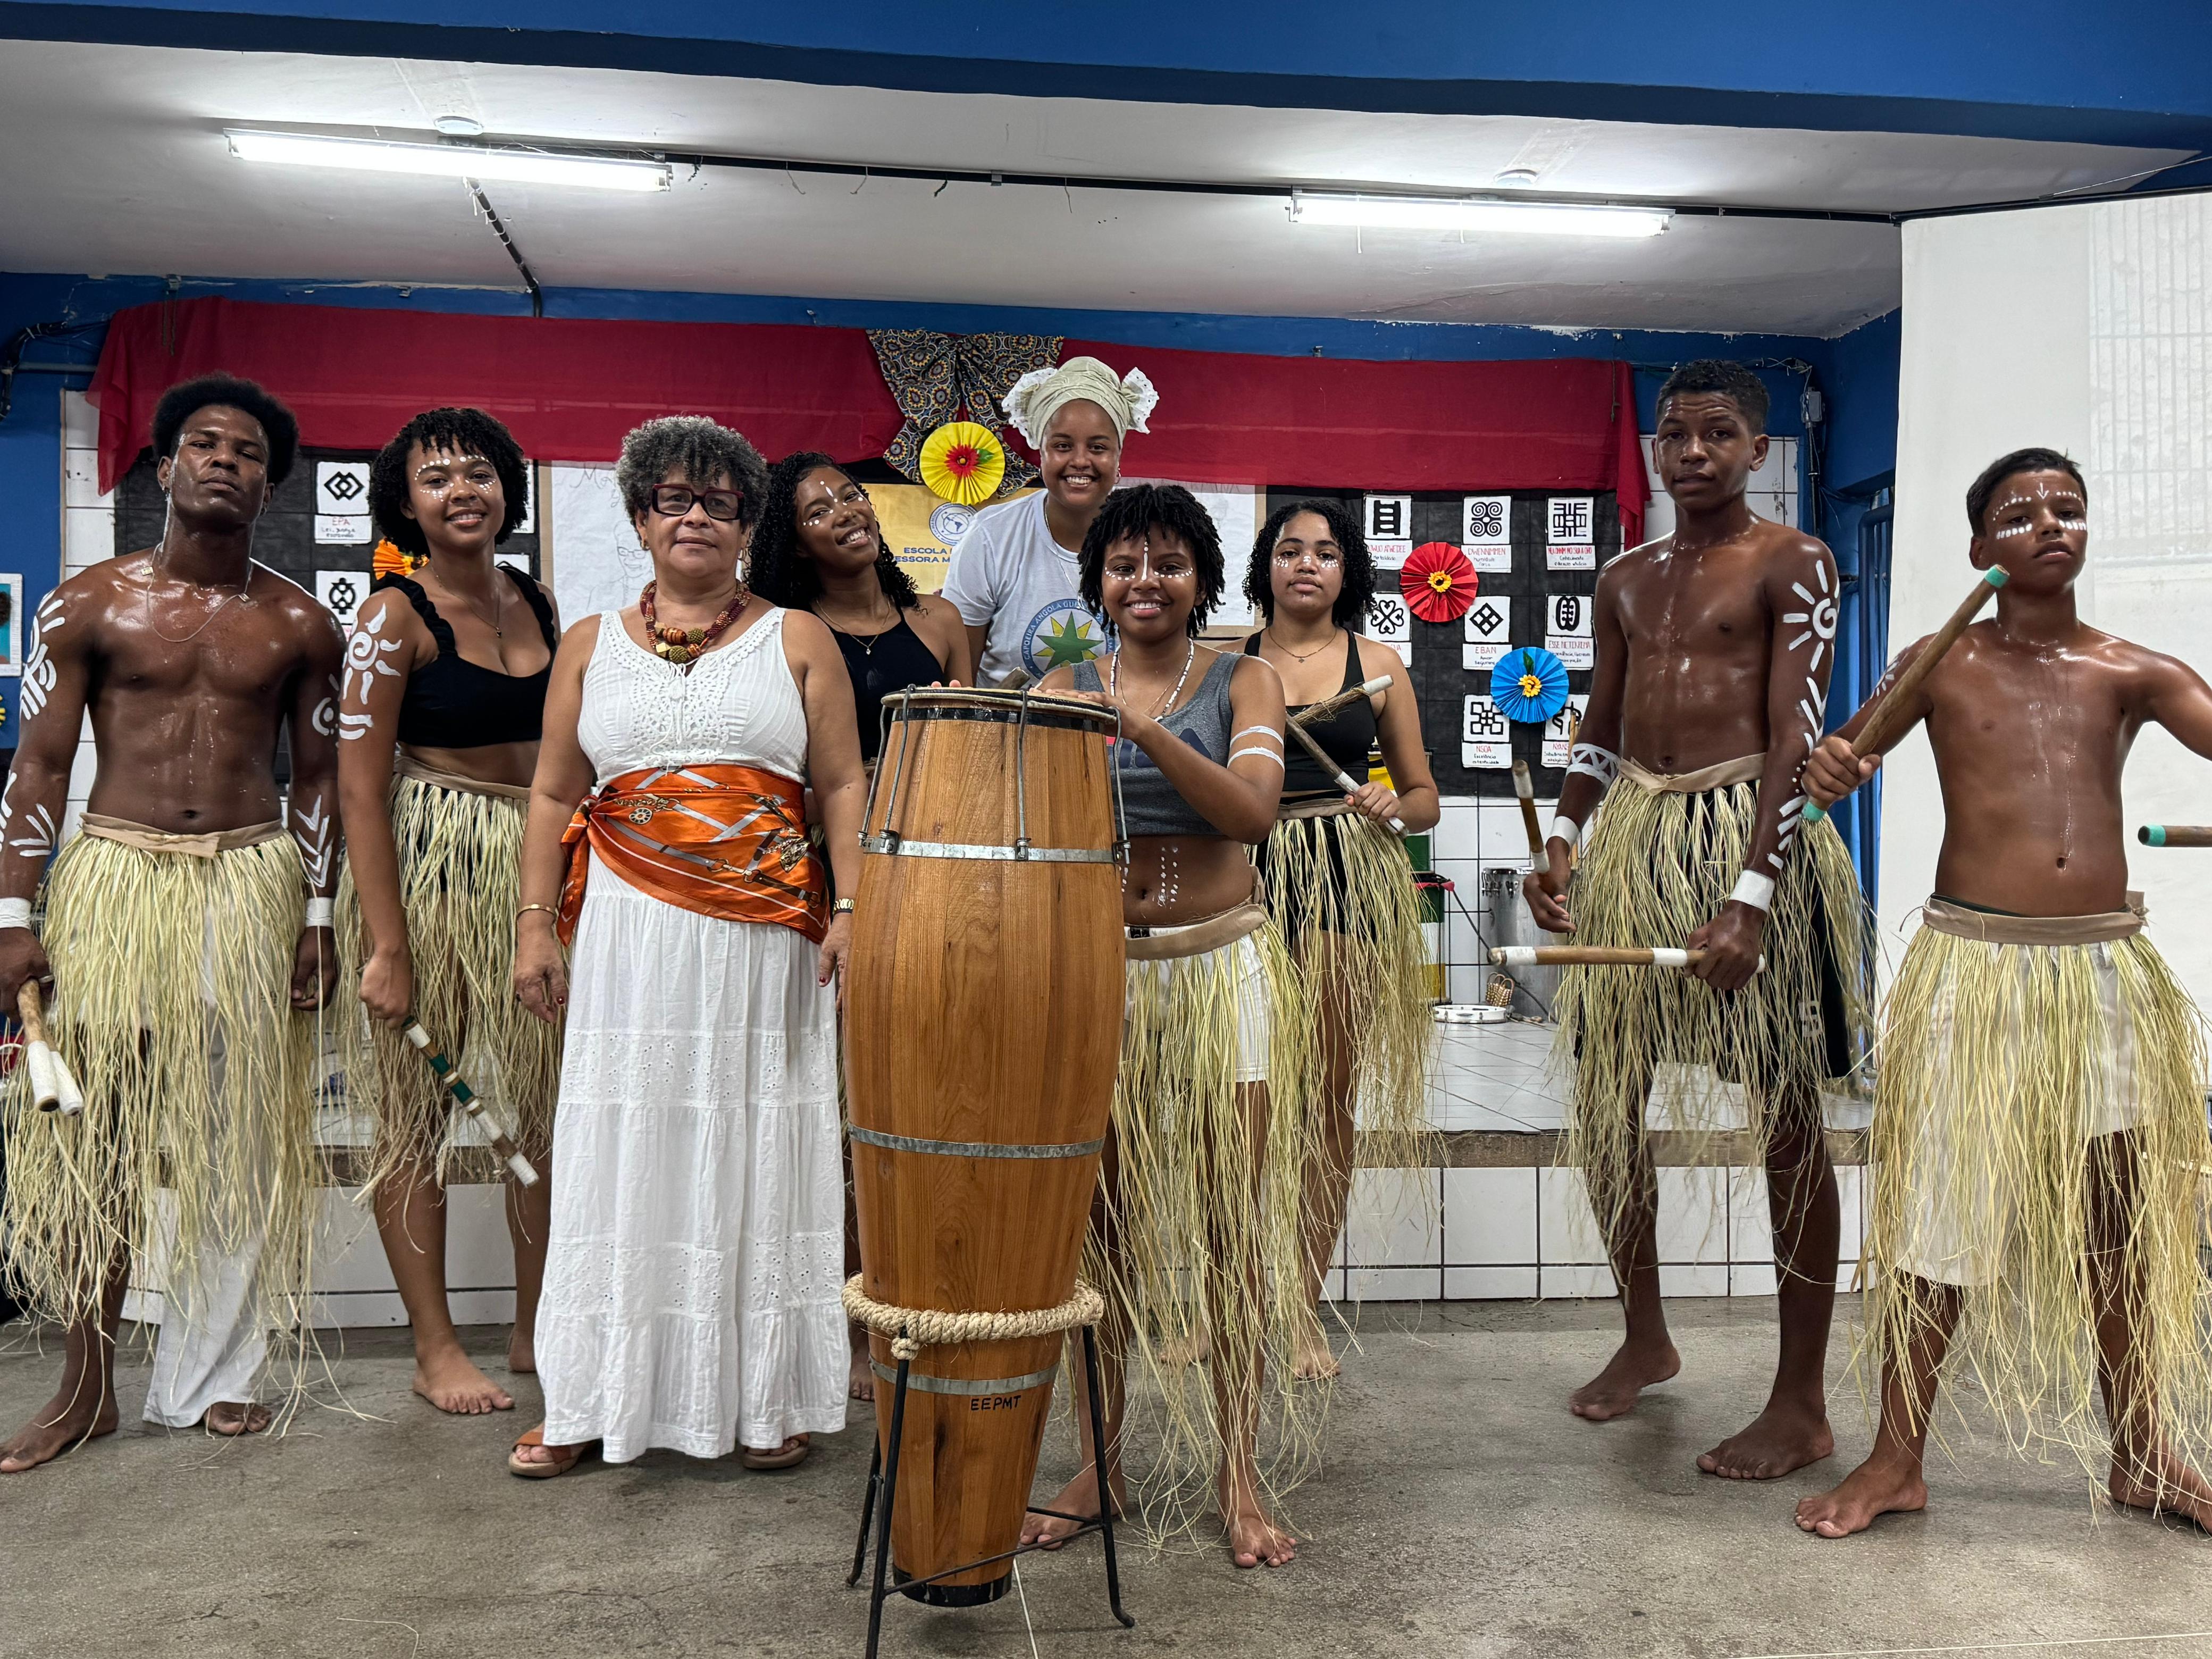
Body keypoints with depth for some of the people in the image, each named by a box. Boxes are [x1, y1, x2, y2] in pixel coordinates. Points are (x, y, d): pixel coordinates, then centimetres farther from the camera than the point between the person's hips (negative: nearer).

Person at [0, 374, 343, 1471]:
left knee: (238, 1136, 4)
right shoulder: (91, 603, 2)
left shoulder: (298, 625, 7)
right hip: (112, 874, -1)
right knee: (89, 1128, 0)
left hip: (251, 881, 1)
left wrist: (317, 914, 4)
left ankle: (211, 1376, 17)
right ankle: (88, 1384, 14)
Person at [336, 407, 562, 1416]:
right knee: (418, 1110, 5)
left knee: (549, 1101, 9)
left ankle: (537, 1333, 25)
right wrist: (385, 945, -17)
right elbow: (359, 783, -12)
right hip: (427, 872, -6)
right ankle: (435, 1349, 18)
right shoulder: (397, 615, -7)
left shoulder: (536, 602, 10)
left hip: (536, 868, 6)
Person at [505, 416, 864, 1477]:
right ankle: (589, 1402, 16)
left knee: (757, 1151, 4)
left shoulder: (796, 641, 9)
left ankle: (768, 1399, 16)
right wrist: (535, 926, 3)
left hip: (765, 938, -1)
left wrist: (851, 911, -8)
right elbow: (553, 796, 11)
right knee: (624, 1151, 4)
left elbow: (842, 787, 4)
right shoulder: (592, 646, 13)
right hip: (631, 933, 1)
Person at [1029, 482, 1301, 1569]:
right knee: (1100, 1225, 6)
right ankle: (1098, 1461, 20)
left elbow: (1254, 810, -13)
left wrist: (1141, 726, -22)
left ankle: (1237, 1471, 14)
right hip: (1099, 972, 1)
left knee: (1234, 1224, 1)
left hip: (1219, 969, -1)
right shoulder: (1065, 687, 8)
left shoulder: (1243, 682, 4)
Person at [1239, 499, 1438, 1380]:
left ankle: (1306, 1307, 16)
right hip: (1249, 875, 0)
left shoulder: (1376, 664, 11)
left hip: (1348, 881, 0)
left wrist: (1392, 806, -7)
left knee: (1328, 1094, 3)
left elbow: (1426, 799, 13)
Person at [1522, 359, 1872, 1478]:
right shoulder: (1625, 580, 16)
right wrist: (1561, 840, 6)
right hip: (1632, 834, 7)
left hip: (1745, 831, -6)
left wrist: (1749, 895, -21)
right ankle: (1645, 1337, 30)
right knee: (1601, 1100, 10)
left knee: (1785, 1120, -1)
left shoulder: (1791, 565, -3)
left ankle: (1802, 1404, 11)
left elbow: (1796, 736, -11)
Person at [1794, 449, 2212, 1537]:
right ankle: (1897, 1461, 13)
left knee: (2121, 1217, 13)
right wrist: (1826, 773, -21)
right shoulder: (1941, 667, 3)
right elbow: (1840, 758, 1)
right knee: (1939, 1207, 1)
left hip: (2109, 968, 3)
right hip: (1975, 966, -3)